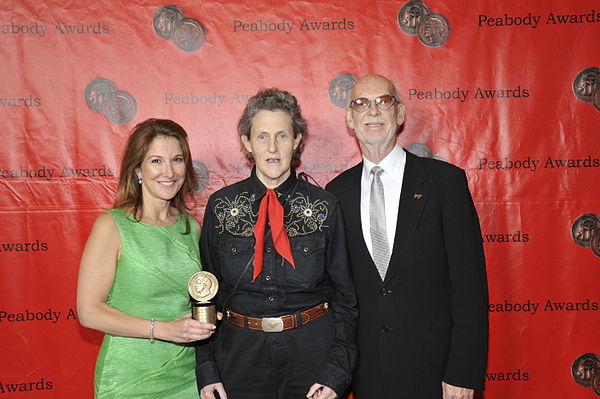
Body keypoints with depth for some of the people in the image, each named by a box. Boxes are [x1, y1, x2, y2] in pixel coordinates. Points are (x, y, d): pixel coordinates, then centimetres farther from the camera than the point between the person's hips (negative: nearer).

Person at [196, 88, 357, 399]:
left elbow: (344, 296, 0)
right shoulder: (220, 205, -2)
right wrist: (206, 371, -2)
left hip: (311, 350, 0)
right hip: (240, 354, 1)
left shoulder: (324, 206, -4)